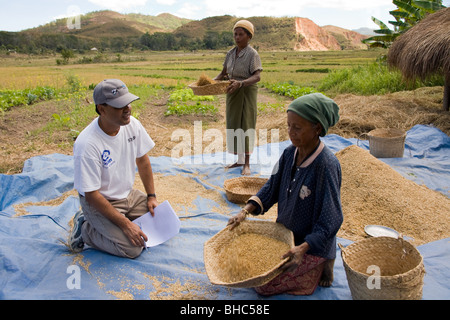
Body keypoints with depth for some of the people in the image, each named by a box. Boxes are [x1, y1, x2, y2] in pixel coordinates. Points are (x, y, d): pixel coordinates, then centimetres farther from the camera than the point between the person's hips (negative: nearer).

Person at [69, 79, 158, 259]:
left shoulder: (132, 125, -10)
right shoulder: (87, 144, -29)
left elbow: (142, 160, 6)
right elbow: (91, 194, -24)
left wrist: (151, 196, 3)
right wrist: (125, 224, -24)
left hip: (128, 195, 7)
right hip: (99, 202, -7)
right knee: (132, 248, -18)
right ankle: (85, 229, 6)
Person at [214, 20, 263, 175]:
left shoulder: (252, 54, -10)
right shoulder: (230, 53, 8)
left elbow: (257, 76, -21)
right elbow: (223, 73, 14)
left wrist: (241, 83, -36)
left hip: (247, 92, -6)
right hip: (232, 93, 6)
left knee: (246, 125, -4)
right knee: (234, 126, 8)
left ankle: (247, 164, 3)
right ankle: (239, 160, 20)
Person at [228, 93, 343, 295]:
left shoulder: (327, 165, -28)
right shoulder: (290, 153, -7)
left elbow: (331, 220, -25)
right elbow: (272, 188, 3)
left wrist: (303, 248, -35)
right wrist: (245, 211, -9)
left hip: (312, 243, -7)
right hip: (285, 233, 7)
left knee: (262, 285, -7)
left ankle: (322, 265, 9)